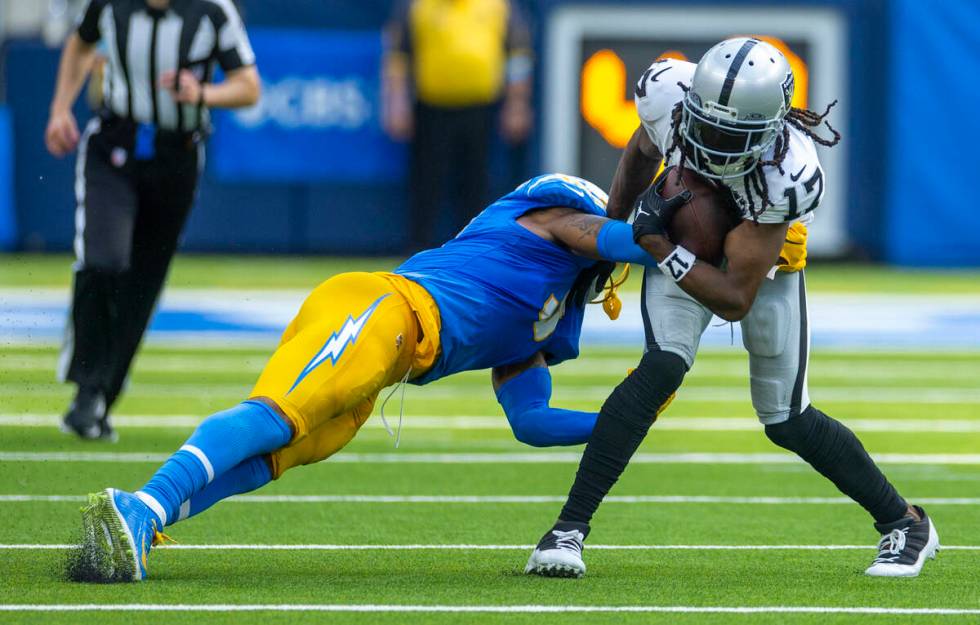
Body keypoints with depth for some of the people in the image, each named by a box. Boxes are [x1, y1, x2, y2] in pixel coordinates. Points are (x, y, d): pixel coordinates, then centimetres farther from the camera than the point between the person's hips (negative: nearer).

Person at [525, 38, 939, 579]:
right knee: (663, 368, -22)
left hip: (766, 256, -2)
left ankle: (904, 525, 25)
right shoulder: (668, 93, -31)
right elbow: (642, 153, -2)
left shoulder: (789, 173, -41)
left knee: (788, 422, 3)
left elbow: (735, 300, -34)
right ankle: (569, 529, -21)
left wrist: (658, 246, -31)